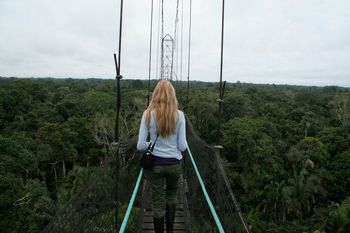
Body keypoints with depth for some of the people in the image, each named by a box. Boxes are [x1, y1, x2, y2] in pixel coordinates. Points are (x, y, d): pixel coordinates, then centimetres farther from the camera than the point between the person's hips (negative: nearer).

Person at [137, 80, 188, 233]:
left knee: (158, 203, 14)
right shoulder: (179, 115, -11)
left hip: (154, 163, -1)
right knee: (171, 197, 27)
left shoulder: (148, 114, -11)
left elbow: (140, 146, -10)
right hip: (174, 164, 1)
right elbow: (183, 146, -9)